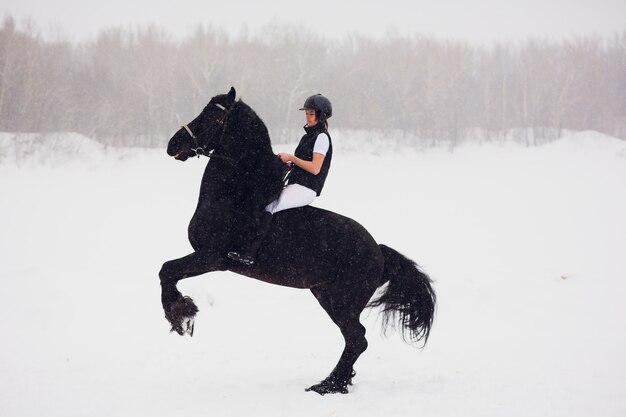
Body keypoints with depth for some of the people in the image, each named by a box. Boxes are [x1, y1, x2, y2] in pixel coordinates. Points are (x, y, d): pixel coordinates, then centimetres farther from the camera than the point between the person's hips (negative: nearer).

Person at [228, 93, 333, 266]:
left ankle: (249, 253, -32)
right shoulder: (309, 135, 21)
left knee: (267, 206, -25)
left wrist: (291, 158, -11)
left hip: (306, 189, -10)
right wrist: (287, 163, 6)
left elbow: (315, 168, -17)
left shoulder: (322, 137, -8)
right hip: (296, 185, 10)